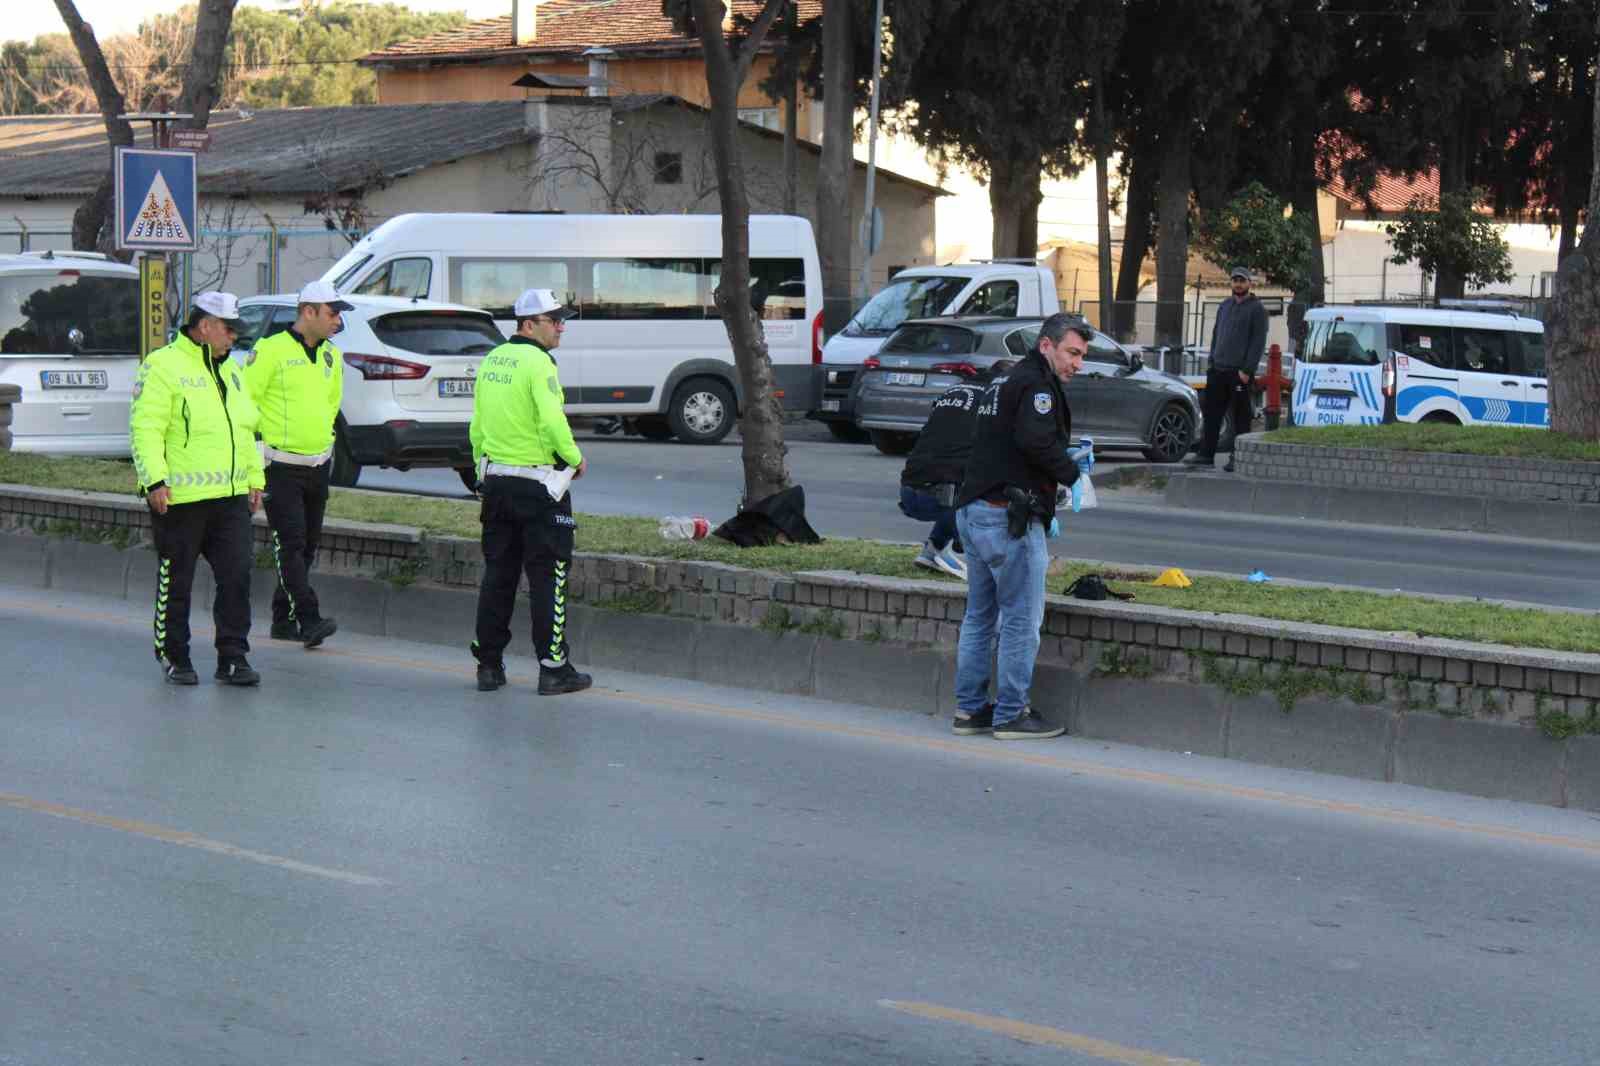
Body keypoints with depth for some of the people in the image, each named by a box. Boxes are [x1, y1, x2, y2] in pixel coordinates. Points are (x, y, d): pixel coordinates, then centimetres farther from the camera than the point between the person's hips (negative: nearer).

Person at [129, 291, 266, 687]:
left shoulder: (230, 370, 18)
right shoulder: (163, 367, -7)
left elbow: (246, 431, 26)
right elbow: (145, 429, -13)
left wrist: (255, 480, 22)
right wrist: (155, 480, -21)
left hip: (230, 498, 6)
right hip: (179, 498, -6)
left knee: (236, 577, -2)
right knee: (176, 581, 4)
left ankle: (232, 658, 3)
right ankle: (174, 658, 15)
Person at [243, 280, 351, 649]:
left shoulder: (331, 356, 12)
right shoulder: (271, 351, -12)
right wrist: (255, 442, -10)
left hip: (318, 464, 8)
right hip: (281, 465, -8)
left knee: (307, 546, 10)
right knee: (290, 544, -13)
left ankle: (283, 620, 19)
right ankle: (309, 620, -19)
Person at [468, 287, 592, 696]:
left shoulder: (491, 361, 10)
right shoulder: (538, 363, -15)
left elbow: (477, 427, 15)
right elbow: (553, 423, -22)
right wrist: (575, 458, -6)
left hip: (496, 481, 8)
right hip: (538, 486, -8)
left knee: (497, 574, 13)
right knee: (548, 577, -1)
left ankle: (489, 664, 15)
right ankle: (553, 669, 0)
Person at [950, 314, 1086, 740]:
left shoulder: (1004, 382, 21)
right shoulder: (1036, 385, -10)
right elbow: (1037, 441, -25)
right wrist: (1072, 473, -9)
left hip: (973, 510, 10)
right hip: (1010, 517, -10)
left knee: (980, 616, 14)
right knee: (1021, 619, -4)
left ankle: (969, 709, 18)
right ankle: (1011, 714, -2)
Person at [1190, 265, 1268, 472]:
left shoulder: (1256, 309, -3)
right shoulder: (1225, 306, 17)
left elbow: (1258, 342, -9)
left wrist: (1247, 370, -15)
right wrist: (1212, 362, 13)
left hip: (1240, 372, -7)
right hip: (1218, 370, 7)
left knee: (1240, 416, -2)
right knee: (1211, 414, 5)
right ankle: (1206, 454, 9)